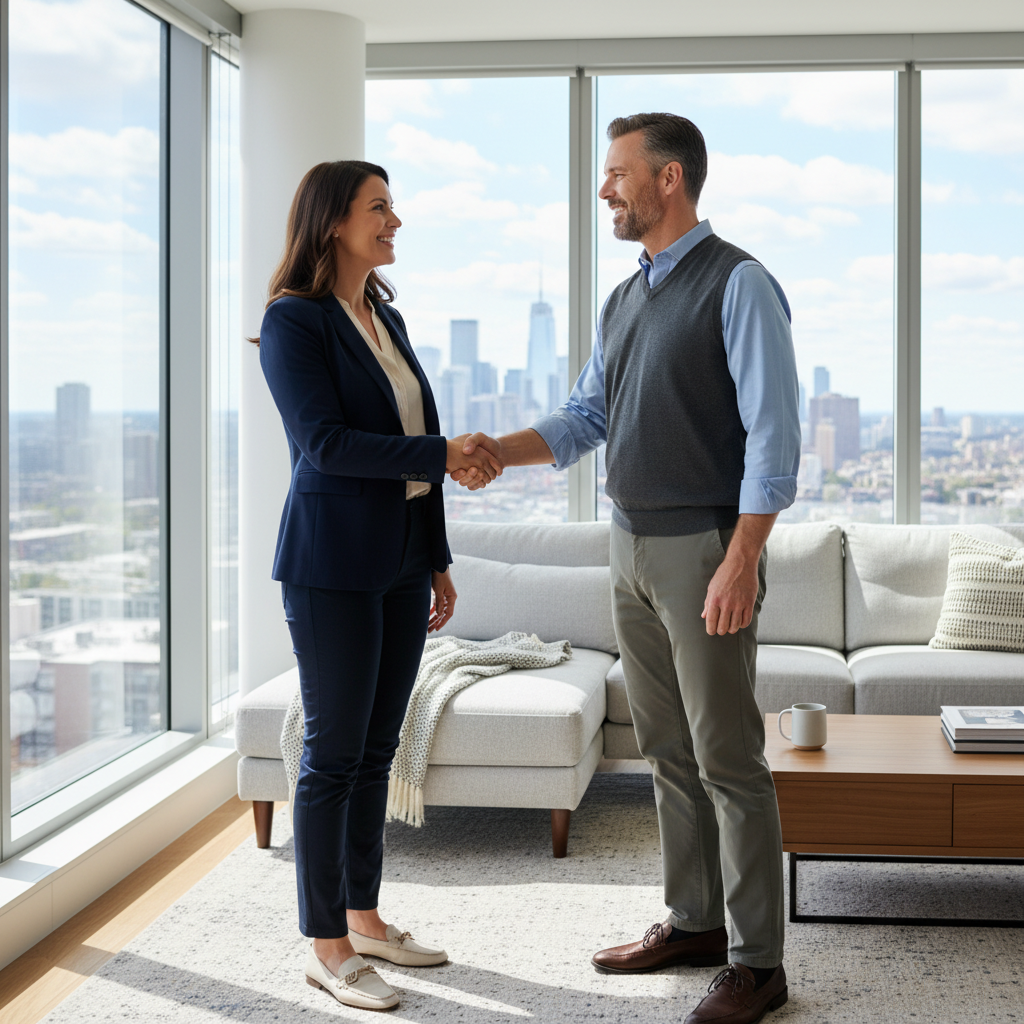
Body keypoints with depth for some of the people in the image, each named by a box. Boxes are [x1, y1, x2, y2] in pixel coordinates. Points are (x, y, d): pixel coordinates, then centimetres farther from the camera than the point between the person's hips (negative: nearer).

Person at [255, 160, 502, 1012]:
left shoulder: (386, 318, 14)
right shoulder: (294, 320, -9)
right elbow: (325, 444, -19)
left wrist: (439, 559, 15)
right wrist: (443, 455, -20)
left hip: (400, 562, 8)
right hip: (332, 564, -8)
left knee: (377, 749, 13)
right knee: (334, 752, -2)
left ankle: (365, 917, 24)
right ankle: (326, 947, 8)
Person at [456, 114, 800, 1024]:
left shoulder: (738, 285, -11)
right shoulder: (625, 301, 14)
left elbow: (774, 434, -17)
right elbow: (586, 419, 16)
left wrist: (741, 562, -22)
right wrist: (495, 451, -1)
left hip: (705, 550, -8)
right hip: (633, 547, 8)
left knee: (727, 759, -4)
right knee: (668, 751, 14)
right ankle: (694, 922, 26)